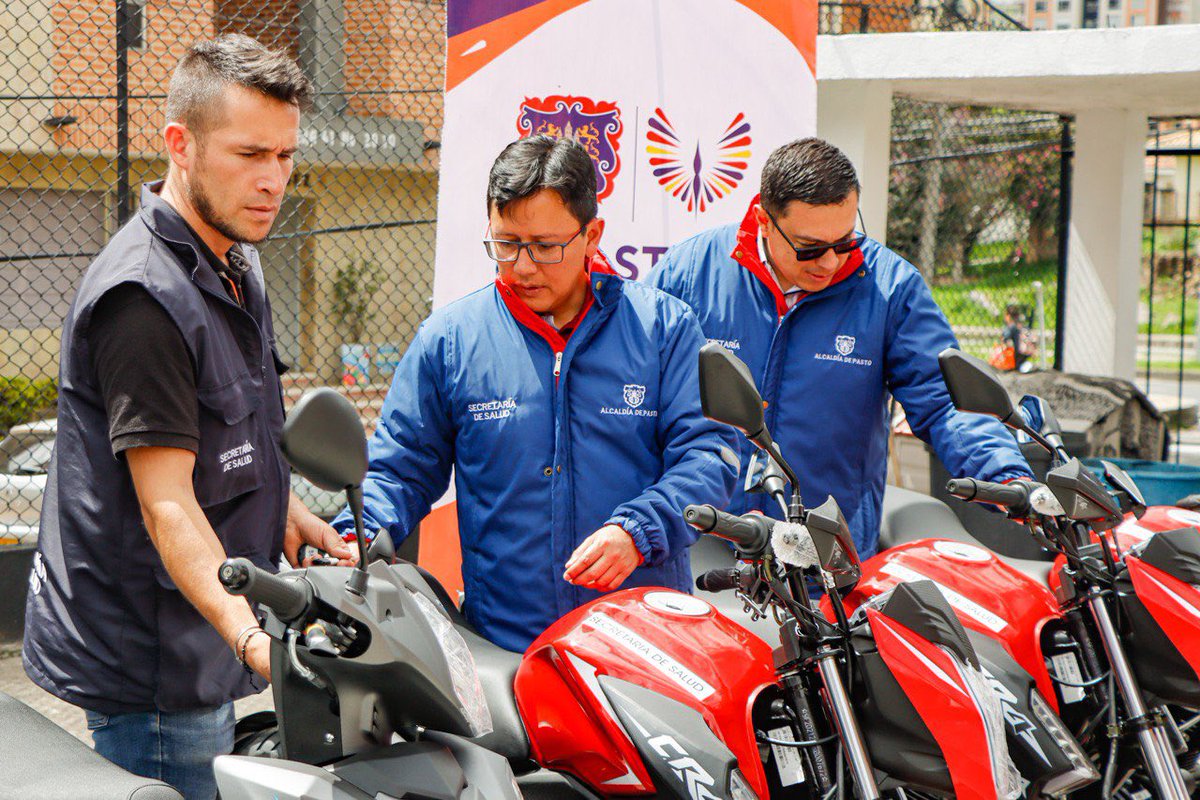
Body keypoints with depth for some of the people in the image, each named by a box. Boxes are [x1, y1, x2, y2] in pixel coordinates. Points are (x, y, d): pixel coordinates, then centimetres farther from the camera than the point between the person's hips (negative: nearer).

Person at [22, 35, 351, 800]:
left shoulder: (237, 268, 11)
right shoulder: (144, 297, -22)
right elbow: (166, 504, -27)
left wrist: (293, 520, 21)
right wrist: (250, 636, -37)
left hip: (200, 650, 10)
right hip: (147, 658, -10)